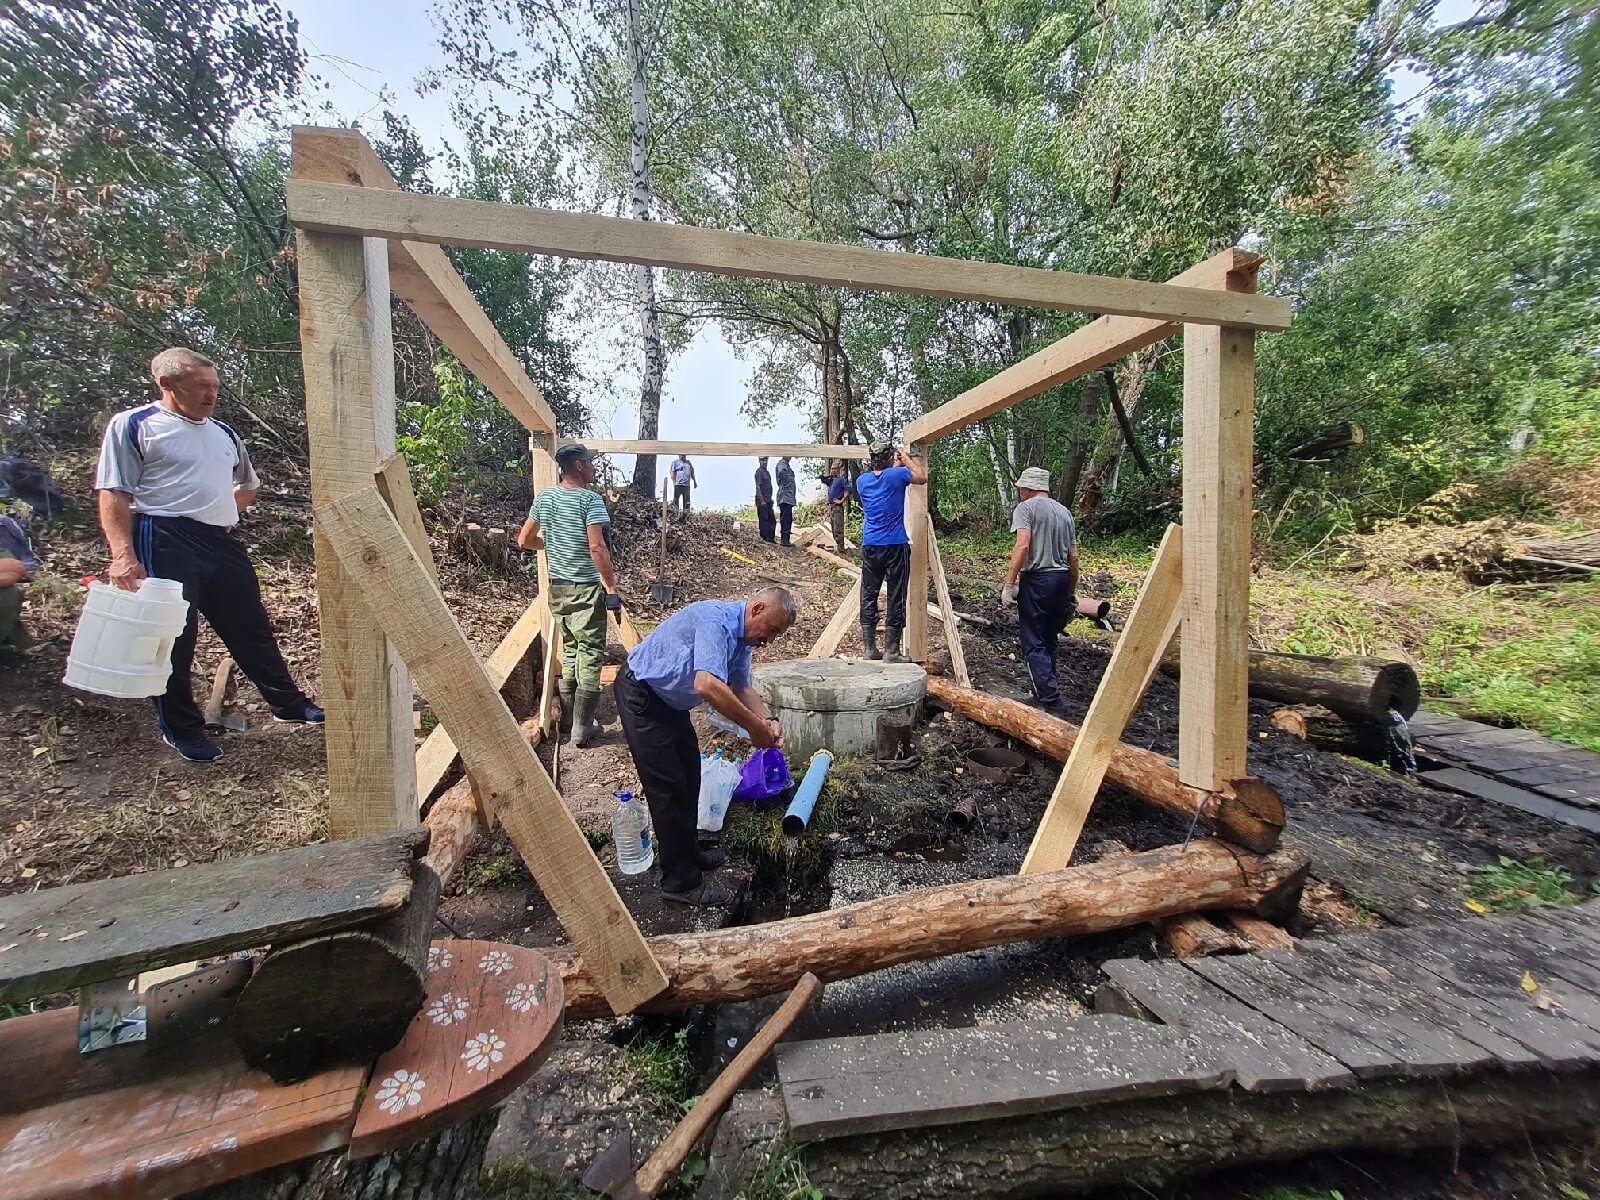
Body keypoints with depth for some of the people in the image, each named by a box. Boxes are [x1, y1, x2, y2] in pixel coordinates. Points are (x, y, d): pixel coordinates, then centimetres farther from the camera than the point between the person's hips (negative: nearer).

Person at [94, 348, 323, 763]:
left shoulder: (223, 433, 17)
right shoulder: (133, 426, -1)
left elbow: (248, 484, 33)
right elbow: (114, 494, -7)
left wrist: (225, 513, 16)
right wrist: (123, 553, -18)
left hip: (223, 542, 6)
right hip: (166, 544, -5)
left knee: (252, 629, 11)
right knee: (174, 638, 0)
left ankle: (288, 704, 22)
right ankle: (181, 730, 15)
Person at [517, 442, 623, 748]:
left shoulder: (543, 497, 7)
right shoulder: (590, 499, -14)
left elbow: (524, 540, 13)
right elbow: (597, 547, -23)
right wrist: (612, 588, -19)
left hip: (557, 585, 7)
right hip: (585, 588, -7)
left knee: (569, 649, 18)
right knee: (590, 654, 0)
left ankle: (568, 717, 27)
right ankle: (582, 729, 4)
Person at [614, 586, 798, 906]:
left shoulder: (742, 637, 0)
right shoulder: (717, 619, -31)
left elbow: (741, 688, 7)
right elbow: (707, 686, -44)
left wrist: (768, 720, -11)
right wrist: (754, 726, -35)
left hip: (669, 698, 10)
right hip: (640, 695, -10)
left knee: (689, 775, 17)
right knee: (668, 786, -6)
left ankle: (687, 852, 35)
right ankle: (681, 881, 7)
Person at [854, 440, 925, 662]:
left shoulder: (862, 481, 7)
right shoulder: (896, 475, -6)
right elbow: (922, 477, 11)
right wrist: (906, 458, 20)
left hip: (870, 546, 4)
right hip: (895, 545, -4)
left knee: (868, 596, 10)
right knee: (896, 598, 1)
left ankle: (869, 648, 15)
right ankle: (891, 651, 4)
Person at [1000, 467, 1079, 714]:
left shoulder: (1026, 508, -3)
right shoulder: (1064, 511, 17)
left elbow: (1023, 546, -18)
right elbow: (1073, 557, 16)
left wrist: (1009, 584, -17)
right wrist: (1072, 594, 23)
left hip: (1036, 579, -7)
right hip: (1062, 580, 7)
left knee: (1034, 644, -4)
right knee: (1049, 641, 16)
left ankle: (1050, 703, -10)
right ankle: (1045, 693, 24)